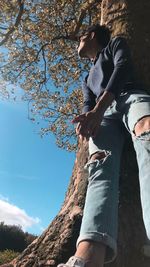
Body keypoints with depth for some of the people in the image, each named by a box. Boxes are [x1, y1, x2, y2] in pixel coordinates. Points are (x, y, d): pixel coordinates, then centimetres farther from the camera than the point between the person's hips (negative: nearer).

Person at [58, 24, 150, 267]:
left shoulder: (116, 43, 30)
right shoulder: (88, 78, 41)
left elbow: (123, 67, 6)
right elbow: (88, 105, 22)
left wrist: (99, 108, -11)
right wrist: (86, 119, -7)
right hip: (102, 115, 4)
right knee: (101, 168, -29)